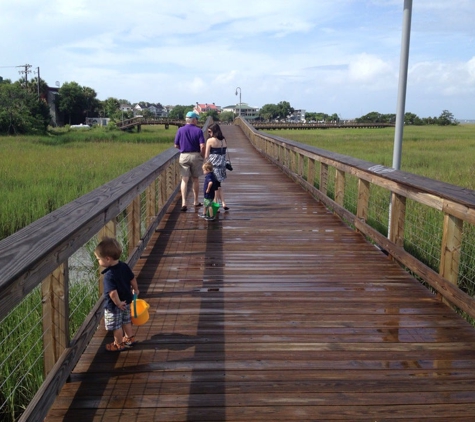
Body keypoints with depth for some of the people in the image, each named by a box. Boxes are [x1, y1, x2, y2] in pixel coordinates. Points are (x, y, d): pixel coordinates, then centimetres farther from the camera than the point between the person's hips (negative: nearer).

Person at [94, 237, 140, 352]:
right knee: (126, 321, 27)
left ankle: (119, 344, 31)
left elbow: (113, 293, -36)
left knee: (116, 325, 14)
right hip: (126, 301, 8)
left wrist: (118, 303, -21)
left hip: (114, 305, -8)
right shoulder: (124, 266, -10)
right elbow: (132, 279, 3)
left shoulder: (109, 275, -32)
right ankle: (130, 338, 43)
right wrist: (135, 289, 19)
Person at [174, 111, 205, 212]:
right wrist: (202, 156, 2)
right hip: (196, 156, -1)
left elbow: (176, 145, 4)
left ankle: (184, 202, -13)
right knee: (195, 179, 13)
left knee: (184, 179, 1)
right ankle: (196, 201, 23)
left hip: (184, 156, 1)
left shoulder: (180, 130, 0)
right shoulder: (198, 130, -6)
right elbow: (202, 146, -13)